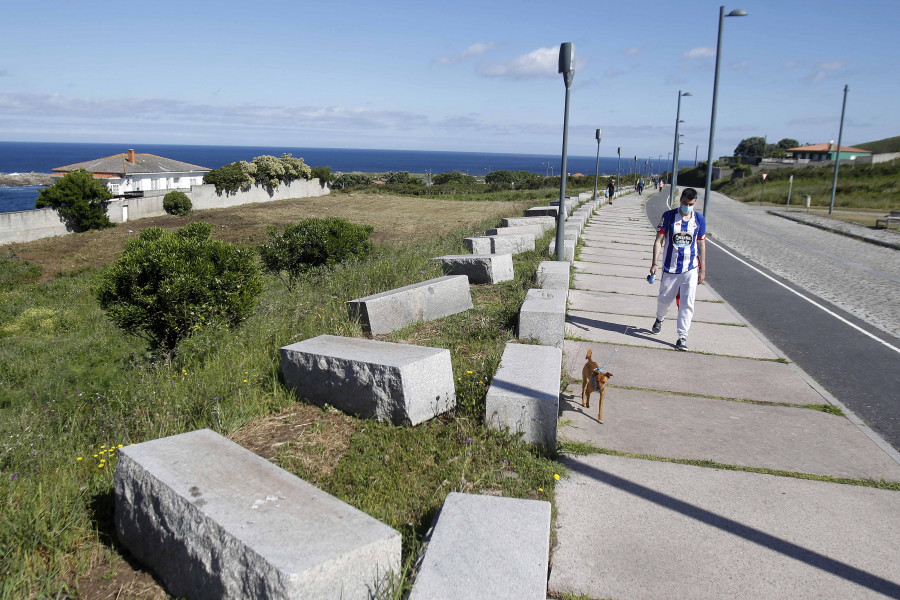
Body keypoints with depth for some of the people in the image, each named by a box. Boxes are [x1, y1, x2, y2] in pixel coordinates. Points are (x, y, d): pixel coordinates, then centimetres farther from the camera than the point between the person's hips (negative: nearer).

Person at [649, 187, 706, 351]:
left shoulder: (699, 219, 2)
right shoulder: (668, 216, -4)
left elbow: (701, 245, 8)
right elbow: (659, 240, -3)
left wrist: (702, 269, 7)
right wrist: (655, 263, -11)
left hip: (691, 269, 0)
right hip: (670, 267, 0)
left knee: (687, 303, -6)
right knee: (665, 298, 15)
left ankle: (682, 336, 1)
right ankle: (660, 319, 46)